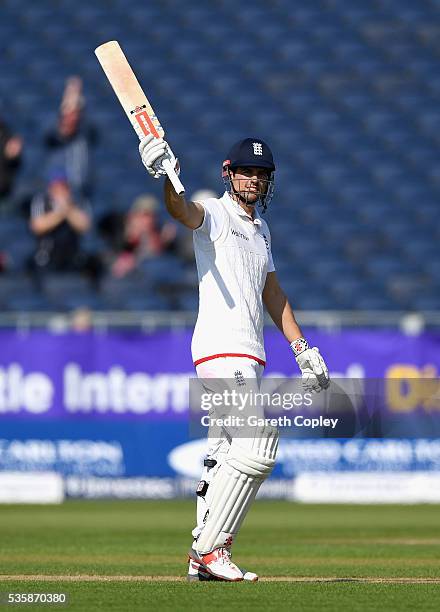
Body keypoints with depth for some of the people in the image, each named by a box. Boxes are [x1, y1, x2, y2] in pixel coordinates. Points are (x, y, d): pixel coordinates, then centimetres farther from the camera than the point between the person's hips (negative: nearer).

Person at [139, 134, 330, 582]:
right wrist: (167, 176, -50)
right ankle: (209, 549, -14)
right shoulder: (215, 214, -5)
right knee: (257, 448, -18)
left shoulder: (260, 229, 21)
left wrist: (302, 348, 24)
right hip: (222, 349, -9)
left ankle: (204, 559, 12)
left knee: (225, 457, 9)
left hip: (247, 355, 9)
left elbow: (271, 293, 28)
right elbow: (183, 210, -28)